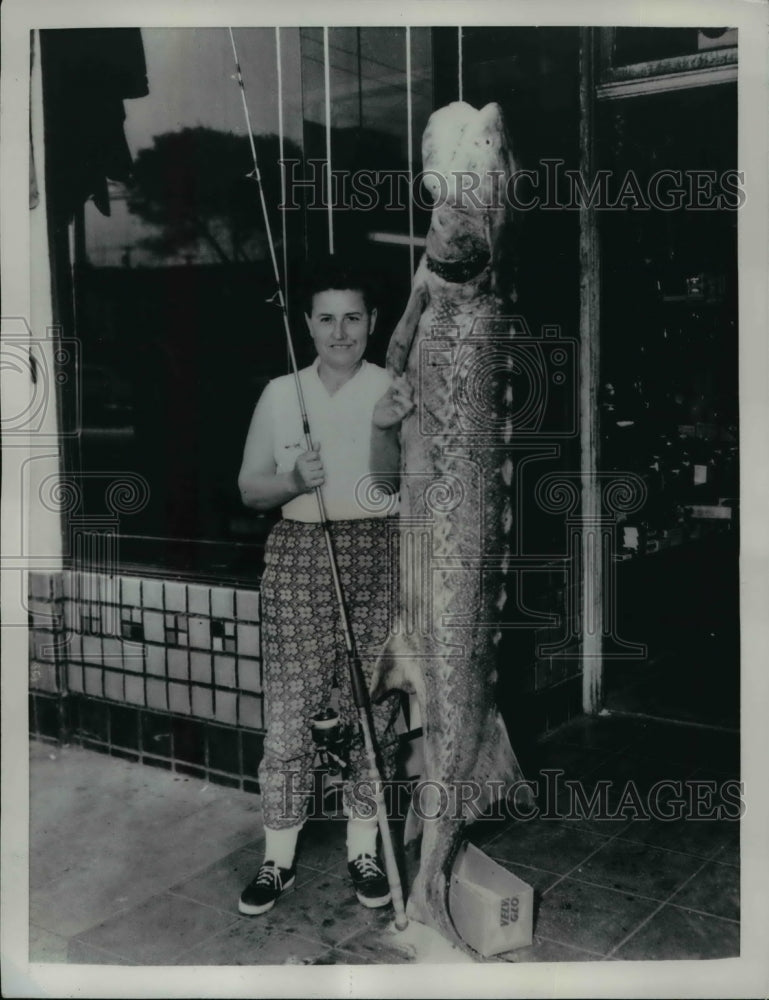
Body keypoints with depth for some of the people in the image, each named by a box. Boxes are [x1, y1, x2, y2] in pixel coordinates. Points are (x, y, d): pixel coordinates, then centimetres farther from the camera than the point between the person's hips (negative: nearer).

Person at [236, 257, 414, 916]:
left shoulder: (391, 391, 1)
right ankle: (278, 859, 13)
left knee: (372, 706, 5)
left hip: (375, 553, -1)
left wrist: (386, 427, -33)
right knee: (289, 708, 1)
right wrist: (294, 479, -11)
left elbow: (385, 481, -13)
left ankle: (364, 849, 21)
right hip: (299, 555, 1)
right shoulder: (281, 394, 6)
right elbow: (249, 490, 9)